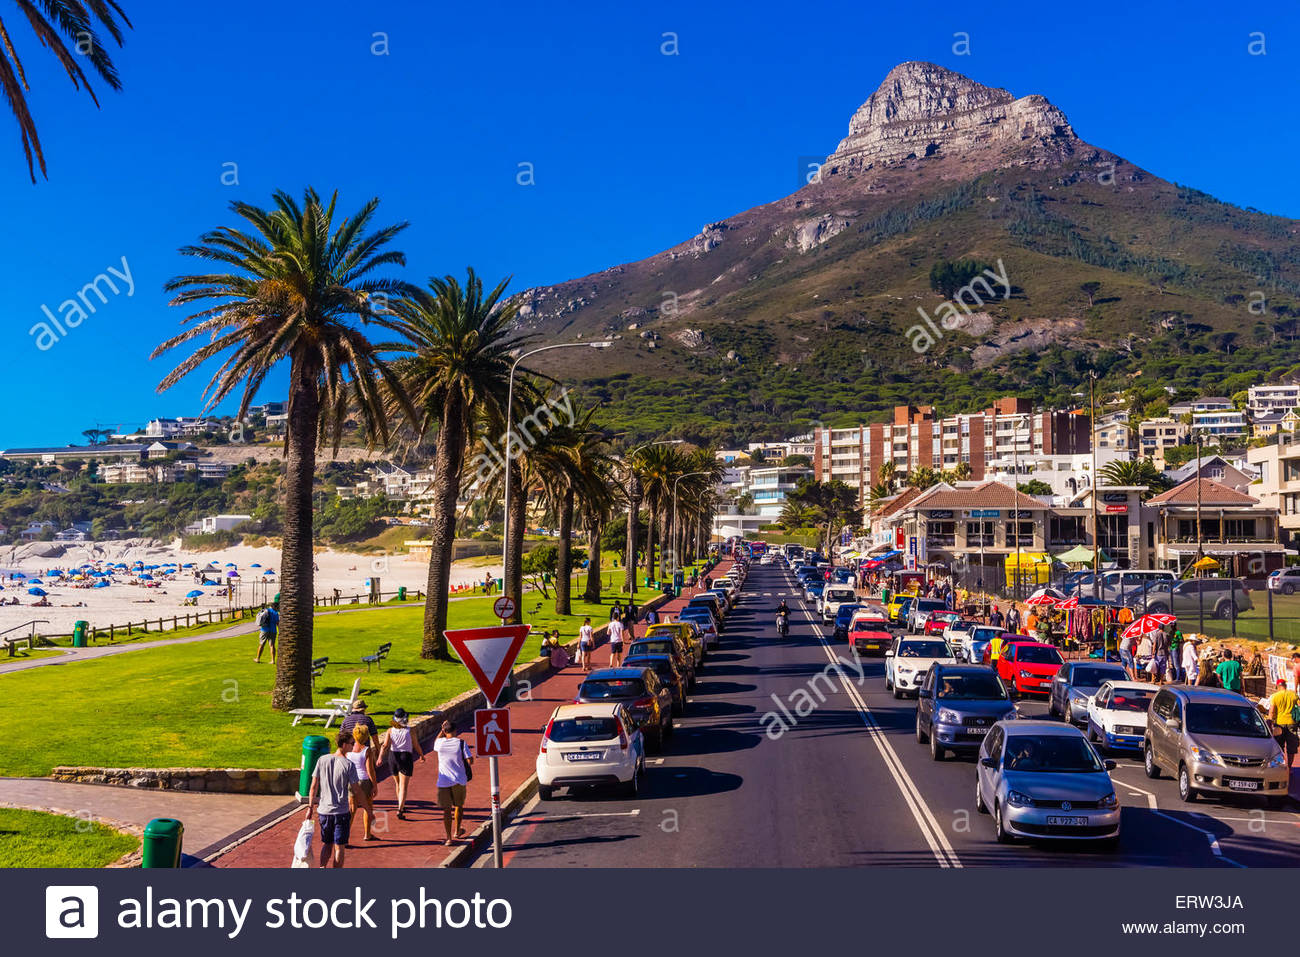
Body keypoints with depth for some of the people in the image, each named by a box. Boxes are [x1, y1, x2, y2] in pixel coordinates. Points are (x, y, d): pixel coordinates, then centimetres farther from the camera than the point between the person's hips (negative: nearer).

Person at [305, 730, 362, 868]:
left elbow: (313, 786, 1)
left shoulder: (322, 760, -1)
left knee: (326, 844, 20)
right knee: (339, 847, 7)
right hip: (341, 812, -4)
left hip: (323, 811, 4)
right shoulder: (349, 765, -12)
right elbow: (356, 791, -10)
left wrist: (311, 807, 11)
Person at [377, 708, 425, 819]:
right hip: (406, 758, -3)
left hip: (393, 757, 3)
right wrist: (421, 755, 21)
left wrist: (380, 757, -20)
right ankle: (399, 811, -21)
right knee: (403, 786, -6)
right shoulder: (410, 731, -4)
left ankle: (402, 806, 40)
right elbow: (416, 746, 4)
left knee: (399, 783, 24)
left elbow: (385, 745, -12)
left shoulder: (390, 731, 1)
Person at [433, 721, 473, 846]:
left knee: (447, 810, 5)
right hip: (459, 781, -1)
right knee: (459, 805, 21)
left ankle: (449, 838, 1)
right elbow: (470, 762, -10)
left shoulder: (440, 742, -1)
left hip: (443, 782, 1)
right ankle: (457, 831, 35)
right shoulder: (461, 743, -7)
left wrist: (442, 729, 19)